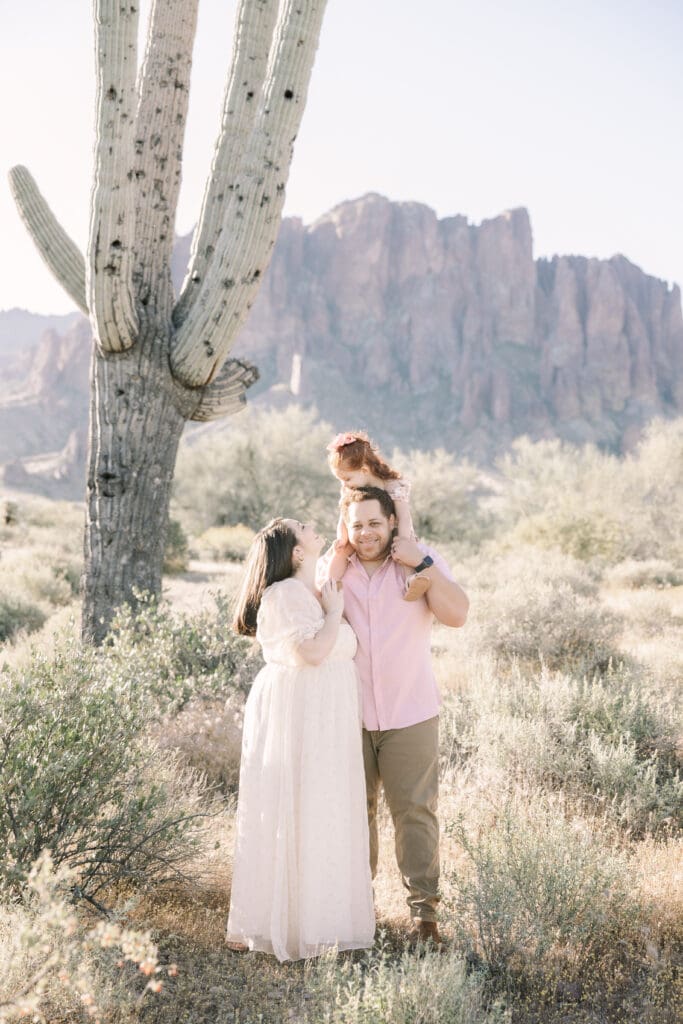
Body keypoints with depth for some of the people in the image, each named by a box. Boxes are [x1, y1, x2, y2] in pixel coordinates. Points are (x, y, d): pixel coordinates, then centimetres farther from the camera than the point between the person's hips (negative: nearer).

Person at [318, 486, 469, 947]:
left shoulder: (422, 560, -3)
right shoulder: (330, 566, 2)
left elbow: (457, 614, -15)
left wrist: (422, 563, -20)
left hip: (410, 714, -2)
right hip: (349, 714, 2)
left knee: (416, 812, -1)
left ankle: (425, 914, 7)